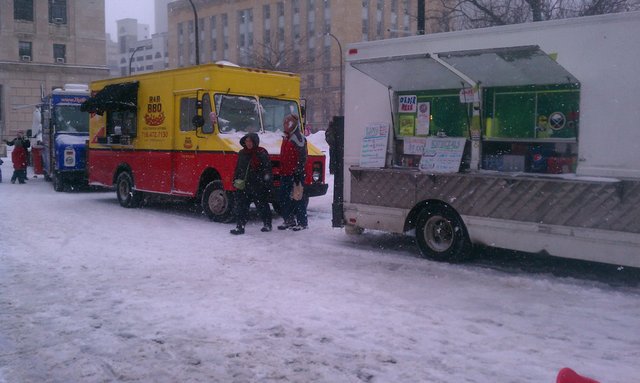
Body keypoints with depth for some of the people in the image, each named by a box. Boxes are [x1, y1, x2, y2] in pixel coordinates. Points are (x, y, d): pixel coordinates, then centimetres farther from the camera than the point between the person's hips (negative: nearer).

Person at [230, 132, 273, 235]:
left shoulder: (262, 153, -7)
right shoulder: (242, 153, 12)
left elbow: (267, 169, -9)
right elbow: (238, 169, 20)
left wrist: (267, 183, -14)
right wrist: (235, 180, 11)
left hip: (258, 187, -5)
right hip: (243, 186, 5)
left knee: (262, 205, 8)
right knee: (241, 206, 1)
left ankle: (267, 224, 23)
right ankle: (239, 226, 6)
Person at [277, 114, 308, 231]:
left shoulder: (299, 138, -12)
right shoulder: (286, 138, 17)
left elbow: (302, 157, -17)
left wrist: (298, 171, -21)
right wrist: (281, 170, 22)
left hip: (295, 174, -10)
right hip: (285, 173, 10)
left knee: (298, 197, -4)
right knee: (283, 197, 13)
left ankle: (302, 222, 3)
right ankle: (289, 220, 24)